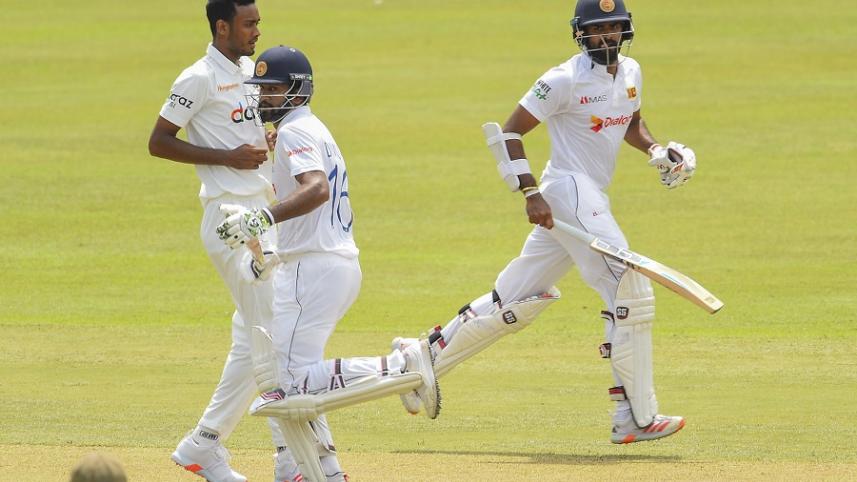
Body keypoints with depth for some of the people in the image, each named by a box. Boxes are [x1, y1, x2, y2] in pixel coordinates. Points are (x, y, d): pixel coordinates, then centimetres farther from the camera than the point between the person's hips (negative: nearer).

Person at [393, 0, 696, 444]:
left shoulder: (630, 73, 11)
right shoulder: (565, 80, -13)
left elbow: (631, 124, 29)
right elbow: (509, 132, -11)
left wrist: (657, 151, 8)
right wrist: (531, 192, -19)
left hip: (592, 200, 9)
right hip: (570, 192, -9)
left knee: (517, 299, 12)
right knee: (630, 294, -15)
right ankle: (637, 419, -12)